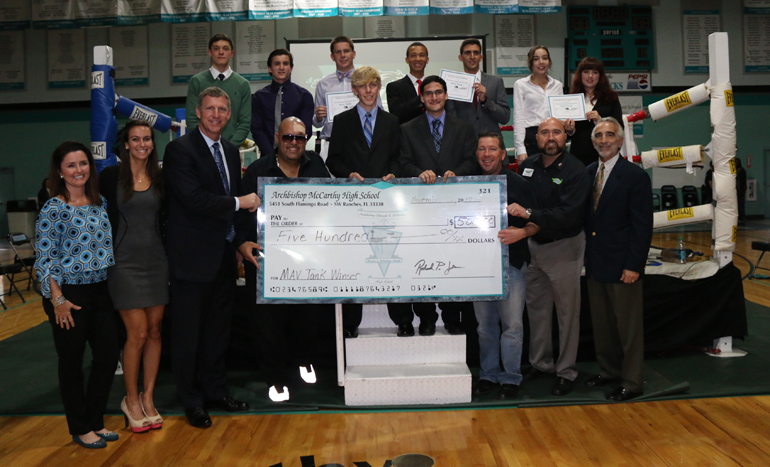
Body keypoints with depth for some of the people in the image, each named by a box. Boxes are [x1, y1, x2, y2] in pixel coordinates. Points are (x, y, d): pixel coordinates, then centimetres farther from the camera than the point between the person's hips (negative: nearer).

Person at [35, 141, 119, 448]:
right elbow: (45, 258, -12)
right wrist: (58, 301, -14)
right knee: (72, 363, 7)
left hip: (100, 291, 6)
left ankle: (96, 421, 26)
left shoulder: (99, 202, 6)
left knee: (108, 357, 8)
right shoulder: (54, 209, -11)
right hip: (69, 295, -5)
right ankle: (80, 429, 23)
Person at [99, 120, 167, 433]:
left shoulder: (160, 178, 6)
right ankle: (131, 400, 14)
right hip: (125, 262, -3)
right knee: (137, 333, -5)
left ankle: (148, 398, 19)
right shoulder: (111, 176, -3)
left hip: (156, 261, 4)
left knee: (155, 331, 7)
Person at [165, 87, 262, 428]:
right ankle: (192, 401, 18)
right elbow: (193, 198, -22)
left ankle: (215, 390, 31)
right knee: (188, 332, 5)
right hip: (193, 257, -7)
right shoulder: (180, 149, -10)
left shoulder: (231, 151, 13)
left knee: (218, 329, 17)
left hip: (224, 254, 7)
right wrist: (239, 202, -14)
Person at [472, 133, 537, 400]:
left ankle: (511, 378, 11)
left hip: (511, 261, -3)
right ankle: (488, 375, 23)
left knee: (512, 324, -2)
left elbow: (535, 223, 0)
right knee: (485, 324, 11)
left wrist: (519, 233, -19)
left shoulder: (518, 184, 0)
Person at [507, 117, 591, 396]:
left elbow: (568, 215, -23)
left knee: (567, 310, 3)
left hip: (564, 248, -5)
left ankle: (566, 371, 16)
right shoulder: (527, 166, 5)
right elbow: (516, 200, 13)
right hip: (533, 247, 6)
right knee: (536, 307, 14)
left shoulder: (575, 171, -13)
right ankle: (541, 363, 29)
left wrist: (529, 215, -27)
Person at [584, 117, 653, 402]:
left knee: (628, 325, 4)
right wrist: (585, 255, 2)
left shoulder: (636, 177, -9)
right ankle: (609, 370, 33)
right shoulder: (588, 173, 8)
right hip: (594, 263, 6)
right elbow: (584, 217, 10)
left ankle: (632, 383, 16)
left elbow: (643, 226, -11)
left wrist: (633, 266, -16)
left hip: (622, 266, -6)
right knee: (601, 323, 16)